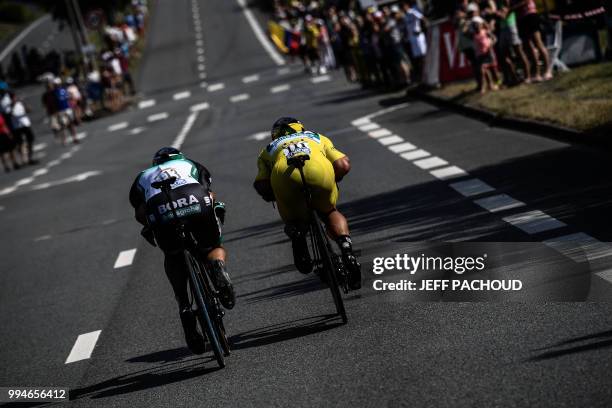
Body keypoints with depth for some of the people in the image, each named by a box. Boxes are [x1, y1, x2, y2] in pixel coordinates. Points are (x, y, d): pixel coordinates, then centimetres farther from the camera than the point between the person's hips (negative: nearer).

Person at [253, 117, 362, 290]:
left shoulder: (268, 149, 39)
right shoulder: (318, 138, 42)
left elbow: (261, 186, 19)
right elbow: (343, 165, 24)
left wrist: (272, 196, 39)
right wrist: (331, 182, 43)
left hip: (284, 173, -1)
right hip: (320, 170, 1)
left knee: (293, 220, 23)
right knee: (330, 213, 28)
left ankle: (296, 233, -14)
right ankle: (346, 247, 0)